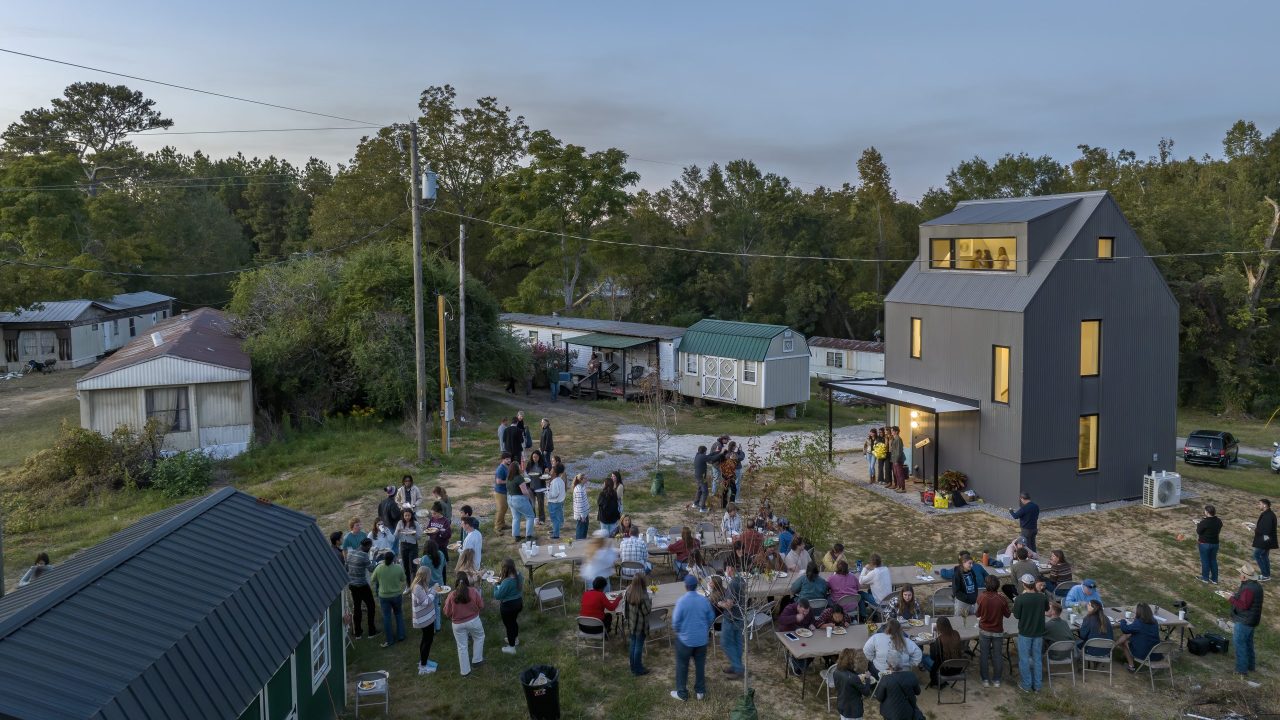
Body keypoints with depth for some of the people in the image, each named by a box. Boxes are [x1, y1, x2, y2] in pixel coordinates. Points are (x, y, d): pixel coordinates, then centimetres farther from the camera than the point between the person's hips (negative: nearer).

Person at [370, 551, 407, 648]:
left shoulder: (378, 568, -17)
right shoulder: (399, 568, -16)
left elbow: (372, 581, -2)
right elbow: (403, 580, 0)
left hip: (384, 596, -1)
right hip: (396, 595, 1)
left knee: (386, 617, 10)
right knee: (398, 614, 21)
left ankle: (390, 640, 15)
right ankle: (400, 635, 25)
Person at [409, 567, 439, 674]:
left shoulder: (421, 586, 2)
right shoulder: (418, 588, -28)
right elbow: (426, 602, -27)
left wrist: (432, 589, 0)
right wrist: (433, 592, -18)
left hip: (427, 617, 10)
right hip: (425, 619, -10)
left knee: (426, 639, 23)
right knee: (428, 640, 0)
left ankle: (423, 661, 38)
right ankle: (423, 667, 8)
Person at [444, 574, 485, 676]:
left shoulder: (452, 595, -12)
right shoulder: (474, 591, -12)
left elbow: (447, 612, -5)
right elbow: (481, 606, -5)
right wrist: (481, 599, 15)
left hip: (458, 624, 0)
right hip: (473, 621, 0)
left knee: (462, 647, 13)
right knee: (479, 637, 28)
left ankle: (465, 670, 21)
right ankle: (477, 660, 34)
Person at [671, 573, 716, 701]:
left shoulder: (681, 601, -19)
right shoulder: (704, 600, -5)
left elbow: (675, 620, -16)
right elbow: (711, 618, 5)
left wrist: (676, 631, 5)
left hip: (685, 639, -4)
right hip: (701, 639, 4)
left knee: (682, 666, 10)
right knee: (700, 665, 16)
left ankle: (682, 693, 18)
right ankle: (700, 691, 25)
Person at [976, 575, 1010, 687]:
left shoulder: (981, 597, -18)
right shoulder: (1002, 599, -19)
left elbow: (978, 614, -5)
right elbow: (1007, 614, -4)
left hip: (984, 630, 0)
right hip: (998, 631, 0)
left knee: (984, 655, 13)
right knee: (998, 655, 15)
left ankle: (985, 679, 19)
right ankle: (996, 680, 23)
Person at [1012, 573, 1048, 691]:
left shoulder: (1020, 599, -22)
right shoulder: (1042, 597, -10)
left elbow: (1016, 615, -12)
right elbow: (1047, 608, 11)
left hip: (1025, 633, -4)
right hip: (1039, 633, 4)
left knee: (1024, 659, 11)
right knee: (1037, 658, 16)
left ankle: (1027, 685, 18)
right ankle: (1037, 685, 24)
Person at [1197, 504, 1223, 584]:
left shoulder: (1204, 522, -24)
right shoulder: (1219, 521, -5)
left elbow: (1198, 532, -13)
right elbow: (1219, 531, 9)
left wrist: (1198, 524, 2)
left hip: (1204, 544, -6)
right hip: (1215, 543, 6)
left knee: (1205, 561, 10)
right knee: (1213, 560, 17)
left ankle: (1205, 578, 23)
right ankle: (1214, 579, 25)